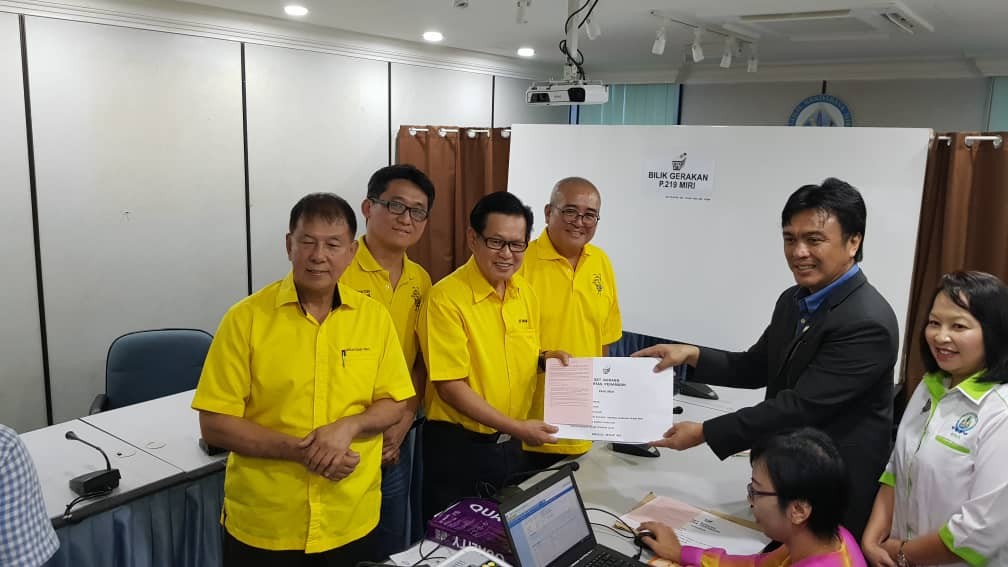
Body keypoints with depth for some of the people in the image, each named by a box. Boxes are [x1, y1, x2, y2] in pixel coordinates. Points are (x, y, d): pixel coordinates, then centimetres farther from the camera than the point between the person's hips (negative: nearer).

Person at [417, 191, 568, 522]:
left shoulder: (525, 292, 3)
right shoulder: (446, 298, -19)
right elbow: (450, 386, -19)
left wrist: (544, 359, -5)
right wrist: (516, 427, -20)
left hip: (510, 444, 6)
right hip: (457, 446, -6)